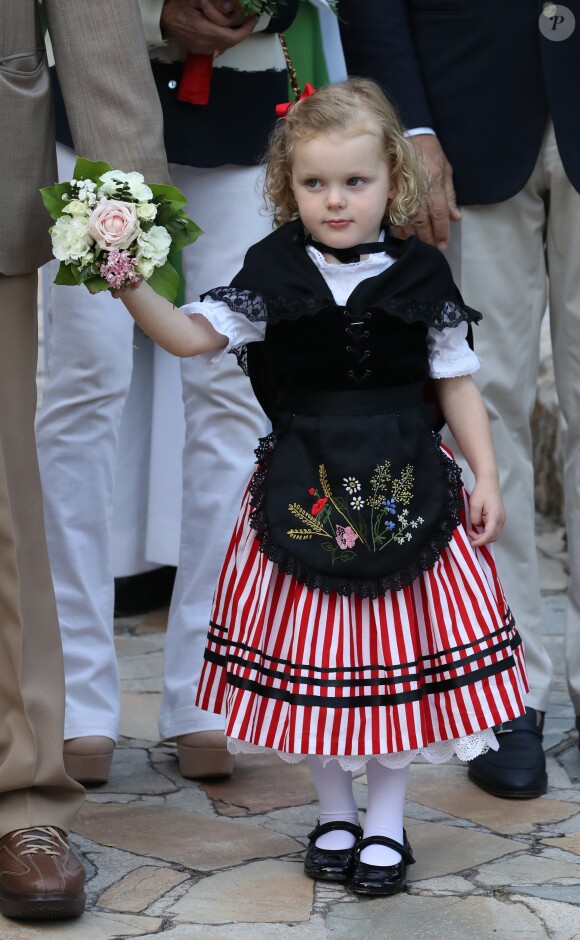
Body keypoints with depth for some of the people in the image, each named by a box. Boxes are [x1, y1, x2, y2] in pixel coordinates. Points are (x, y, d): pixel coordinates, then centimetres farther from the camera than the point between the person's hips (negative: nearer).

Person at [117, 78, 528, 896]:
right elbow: (192, 335, -3)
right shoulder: (273, 275, -2)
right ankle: (334, 813, 25)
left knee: (401, 651, 5)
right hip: (304, 489, 1)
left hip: (405, 489, 0)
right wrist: (131, 287, -19)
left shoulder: (420, 276, -1)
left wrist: (486, 475, 1)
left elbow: (457, 382, 5)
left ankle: (386, 820, 21)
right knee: (312, 654, 6)